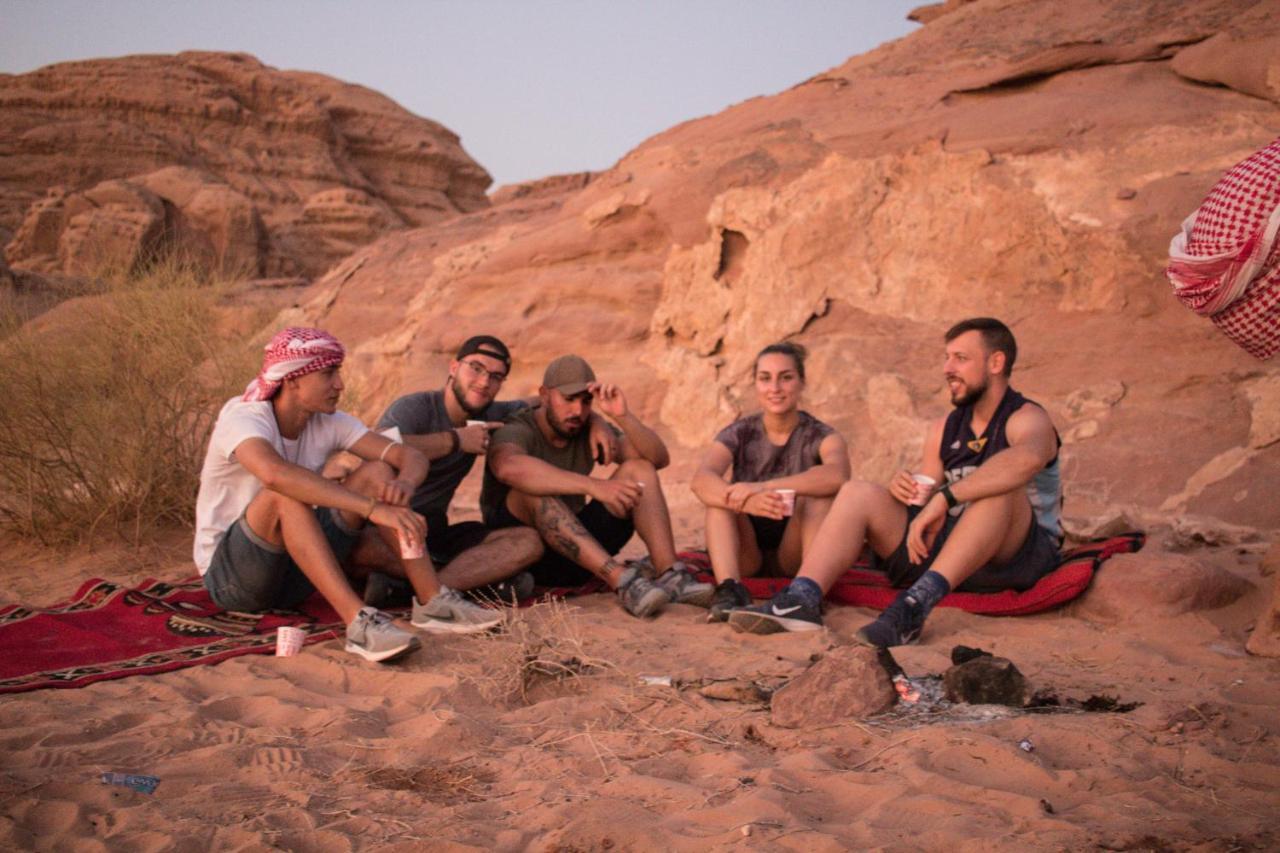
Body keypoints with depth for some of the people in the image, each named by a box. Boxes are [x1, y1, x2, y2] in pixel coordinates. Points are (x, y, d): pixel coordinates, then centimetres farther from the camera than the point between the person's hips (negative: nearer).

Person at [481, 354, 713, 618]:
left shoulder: (589, 433, 4)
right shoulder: (517, 431, -15)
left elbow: (659, 459, -5)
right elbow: (509, 467, -42)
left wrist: (623, 416, -23)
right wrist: (593, 486, -49)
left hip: (578, 549, 6)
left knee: (639, 469, -7)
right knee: (535, 490, -35)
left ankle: (670, 574, -27)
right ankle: (620, 579, -44)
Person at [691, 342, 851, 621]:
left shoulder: (820, 436, -5)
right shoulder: (739, 434, -2)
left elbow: (838, 475, -32)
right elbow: (701, 479, -25)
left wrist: (763, 487, -42)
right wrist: (744, 501, -47)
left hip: (794, 551, -1)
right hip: (745, 554, 1)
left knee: (821, 491, -26)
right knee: (719, 493, -24)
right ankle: (728, 589, -41)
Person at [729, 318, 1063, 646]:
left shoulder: (1027, 418, -9)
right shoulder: (946, 429, 13)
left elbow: (1026, 459, -36)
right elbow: (922, 503, 13)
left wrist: (944, 498, -39)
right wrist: (905, 489, -12)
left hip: (1021, 555, -6)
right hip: (948, 544, 6)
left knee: (997, 487, -36)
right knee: (859, 493, -8)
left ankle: (916, 605, -45)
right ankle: (801, 600, -31)